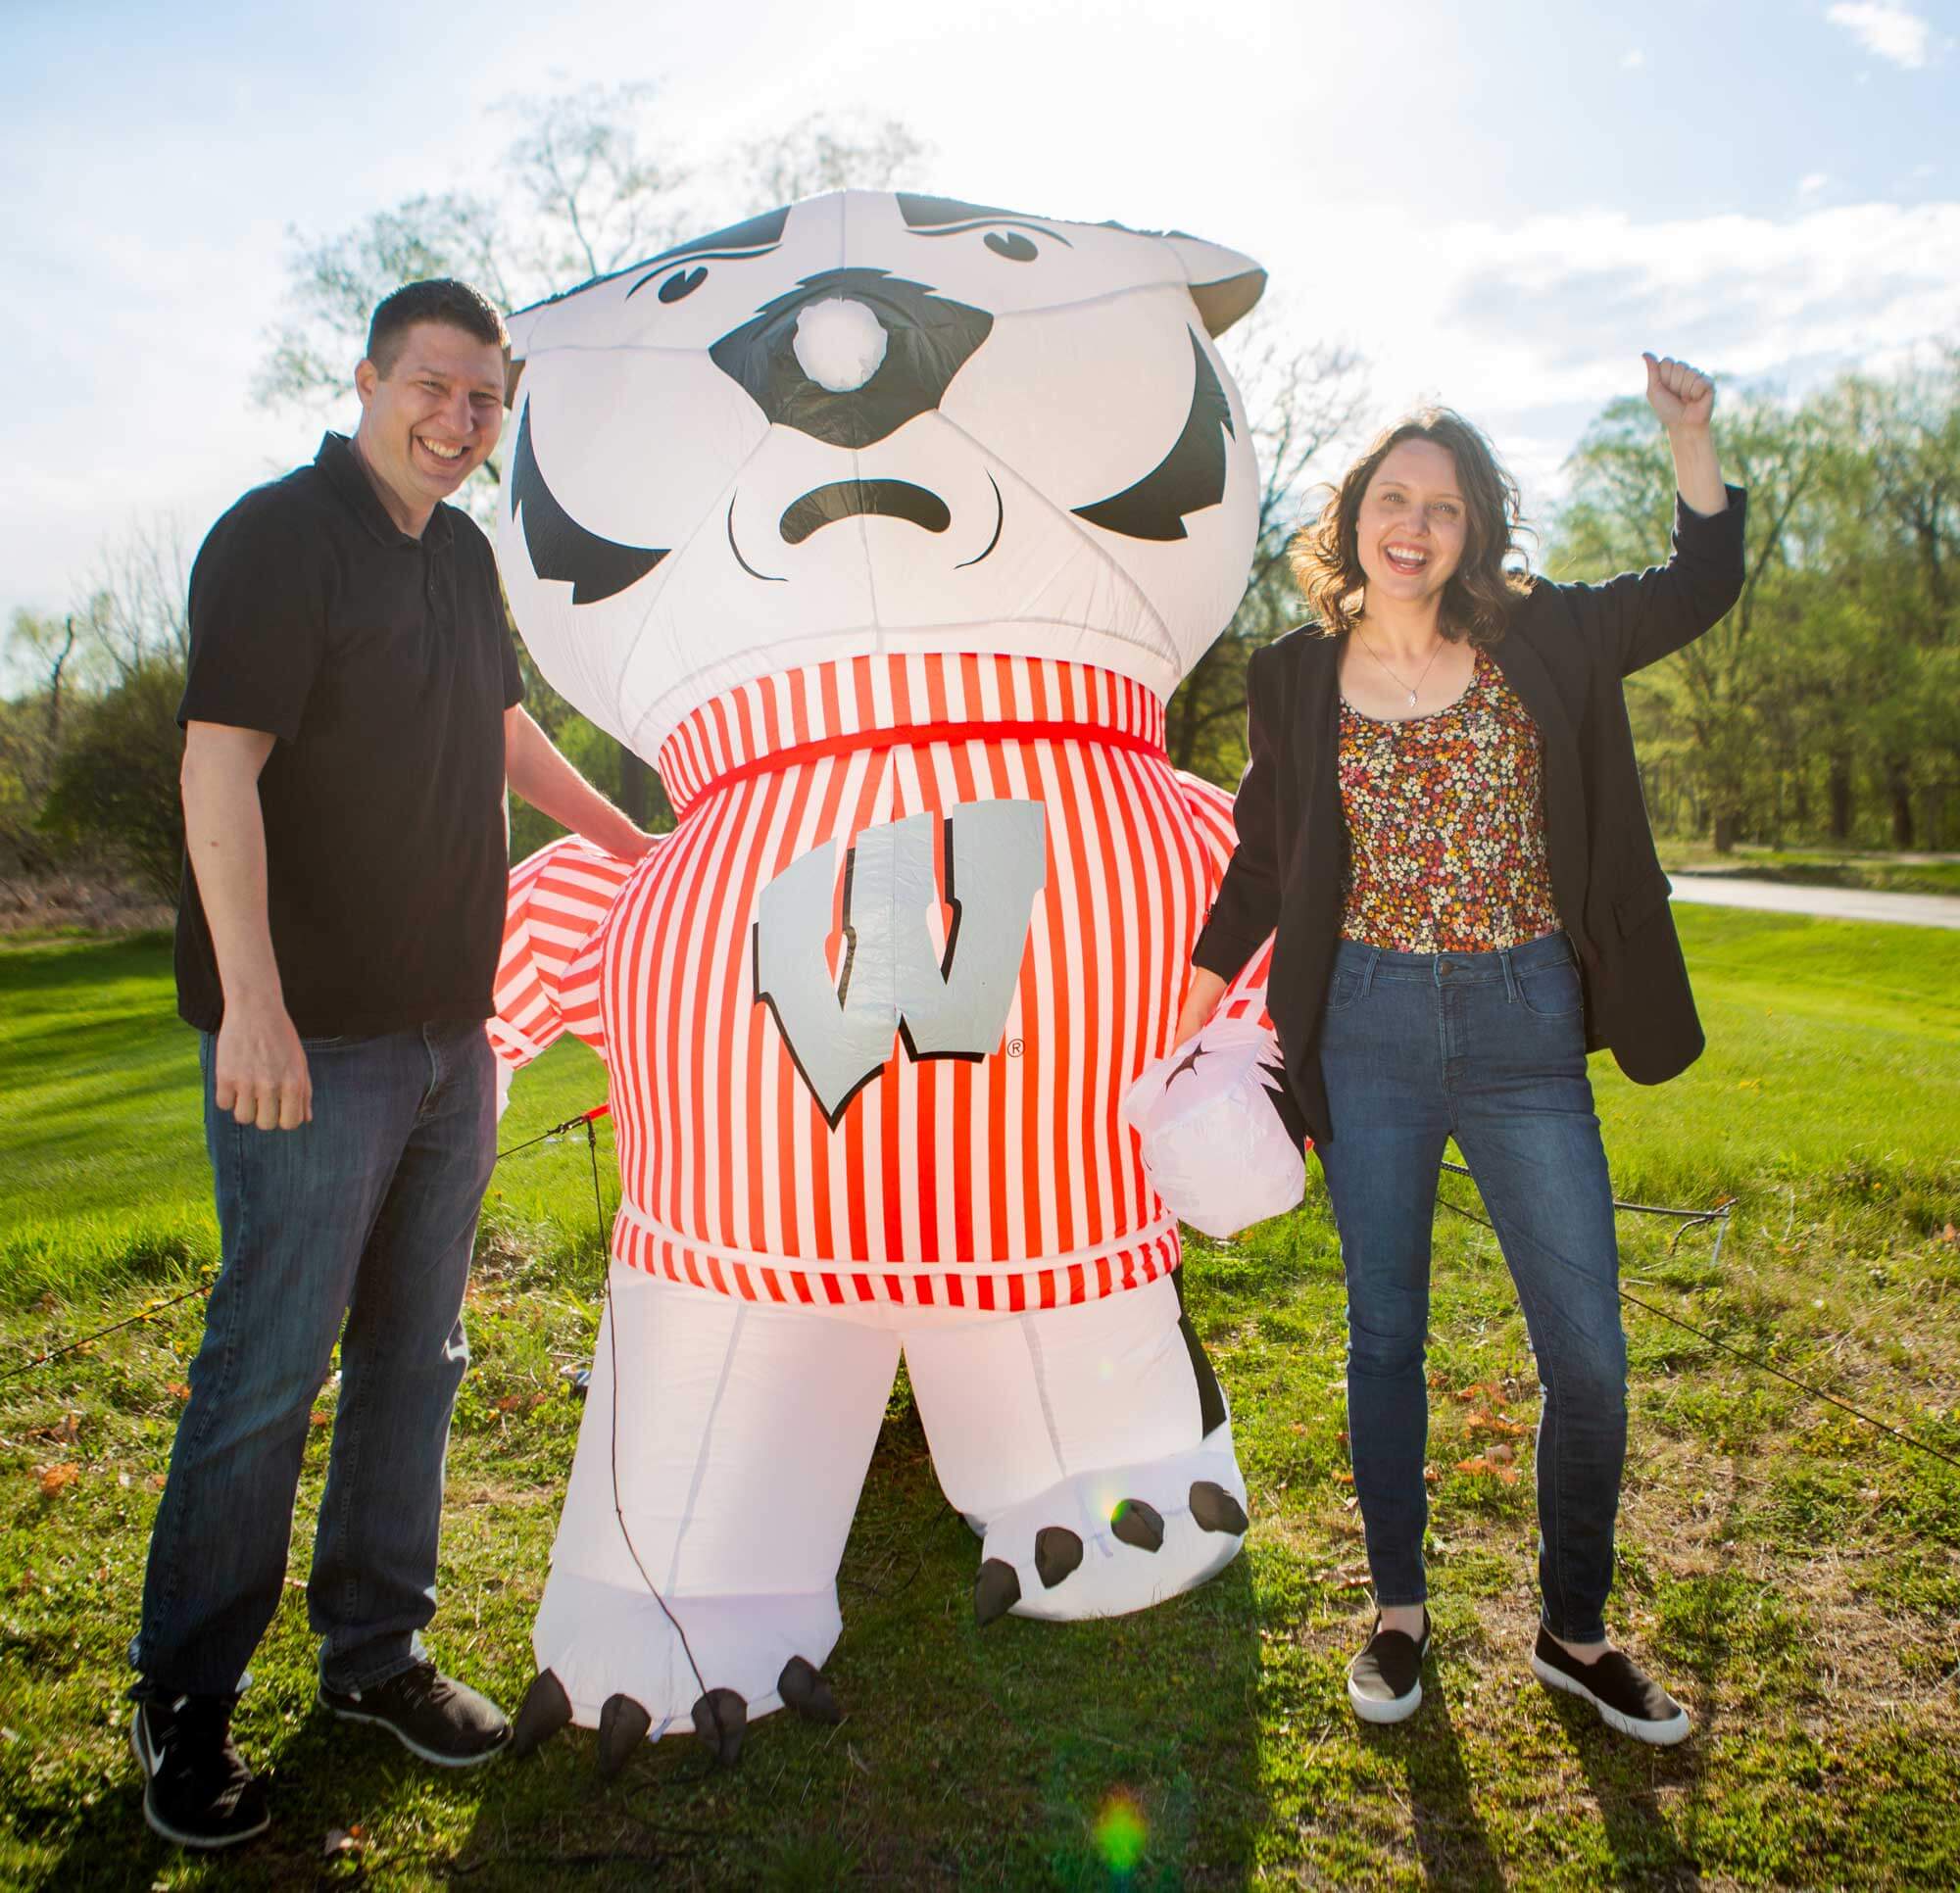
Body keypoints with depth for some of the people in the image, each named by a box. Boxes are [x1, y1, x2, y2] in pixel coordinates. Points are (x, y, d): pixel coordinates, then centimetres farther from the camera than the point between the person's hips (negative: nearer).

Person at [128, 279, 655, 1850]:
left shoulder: (464, 555, 15)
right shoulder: (281, 536, -8)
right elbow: (220, 767, -17)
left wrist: (629, 843, 37)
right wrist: (251, 998, -25)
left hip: (451, 1032, 8)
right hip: (310, 1037, -7)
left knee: (415, 1356, 13)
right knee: (268, 1366, 0)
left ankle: (377, 1650, 29)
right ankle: (187, 1704, 19)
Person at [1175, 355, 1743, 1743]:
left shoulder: (1539, 643, 4)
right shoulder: (1297, 678, 3)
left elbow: (1701, 587, 12)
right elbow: (1264, 858, 9)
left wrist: (1691, 432, -1)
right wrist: (1194, 1005, 7)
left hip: (1524, 1030, 1)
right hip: (1371, 1032, 0)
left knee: (1589, 1356, 5)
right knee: (1385, 1335, 11)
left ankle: (1576, 1632, 28)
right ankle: (1401, 1610, 31)